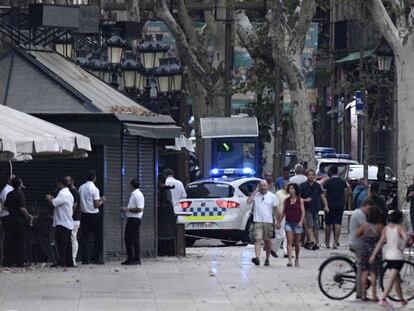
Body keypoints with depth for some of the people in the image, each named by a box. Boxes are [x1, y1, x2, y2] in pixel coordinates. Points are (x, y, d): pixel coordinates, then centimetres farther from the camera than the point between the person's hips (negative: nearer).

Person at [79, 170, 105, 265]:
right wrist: (102, 200, 4)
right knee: (97, 237, 4)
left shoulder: (81, 188, 5)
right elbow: (96, 204, -16)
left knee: (84, 237, 5)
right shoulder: (94, 189, -12)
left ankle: (85, 259, 3)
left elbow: (80, 201, 12)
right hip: (93, 214, -5)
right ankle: (95, 258, 0)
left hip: (84, 214, 5)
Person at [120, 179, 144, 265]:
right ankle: (130, 258, 18)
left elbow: (140, 209, -21)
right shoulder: (133, 194, 17)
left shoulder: (138, 195, -14)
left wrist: (128, 209, -15)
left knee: (135, 239, -7)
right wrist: (126, 209, 12)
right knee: (127, 238, 12)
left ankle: (137, 259, -3)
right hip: (130, 219, 10)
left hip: (135, 219, -10)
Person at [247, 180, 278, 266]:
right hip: (257, 221, -1)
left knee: (267, 241, 10)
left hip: (268, 222, 1)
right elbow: (248, 201, -15)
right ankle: (257, 258, -25)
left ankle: (267, 259, 22)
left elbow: (276, 209, 8)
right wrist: (255, 191, -10)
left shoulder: (272, 196, 5)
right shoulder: (255, 195, 3)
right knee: (258, 240, -14)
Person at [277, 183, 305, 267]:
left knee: (297, 243, 9)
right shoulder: (286, 200, 6)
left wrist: (301, 221, -16)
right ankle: (289, 260, -16)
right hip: (288, 223, 1)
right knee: (289, 242, -9)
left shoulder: (300, 200, -1)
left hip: (297, 223, -1)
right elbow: (283, 212, 12)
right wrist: (278, 222, 11)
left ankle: (297, 259, 26)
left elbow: (303, 212, -3)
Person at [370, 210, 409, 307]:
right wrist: (402, 247, -14)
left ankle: (402, 300, 32)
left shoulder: (386, 228, 5)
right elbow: (406, 238, -29)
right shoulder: (400, 227, -10)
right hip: (397, 256, -6)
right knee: (391, 280, -9)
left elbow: (380, 242, 1)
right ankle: (383, 299, -19)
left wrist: (373, 255, 1)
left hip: (388, 255, 6)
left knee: (397, 279, 20)